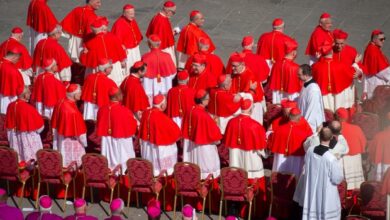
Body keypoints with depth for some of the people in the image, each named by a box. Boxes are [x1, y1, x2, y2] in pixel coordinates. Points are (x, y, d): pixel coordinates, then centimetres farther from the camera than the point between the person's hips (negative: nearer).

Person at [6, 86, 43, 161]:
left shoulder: (11, 106, -10)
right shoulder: (29, 108, -28)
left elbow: (8, 124, 4)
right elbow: (39, 124, -15)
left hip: (15, 138, 5)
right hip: (27, 137, -5)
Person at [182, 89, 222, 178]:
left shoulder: (190, 112, -6)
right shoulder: (204, 116, -29)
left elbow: (185, 129, 7)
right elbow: (212, 130, -19)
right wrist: (217, 139, -1)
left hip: (191, 143, 8)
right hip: (203, 146, -8)